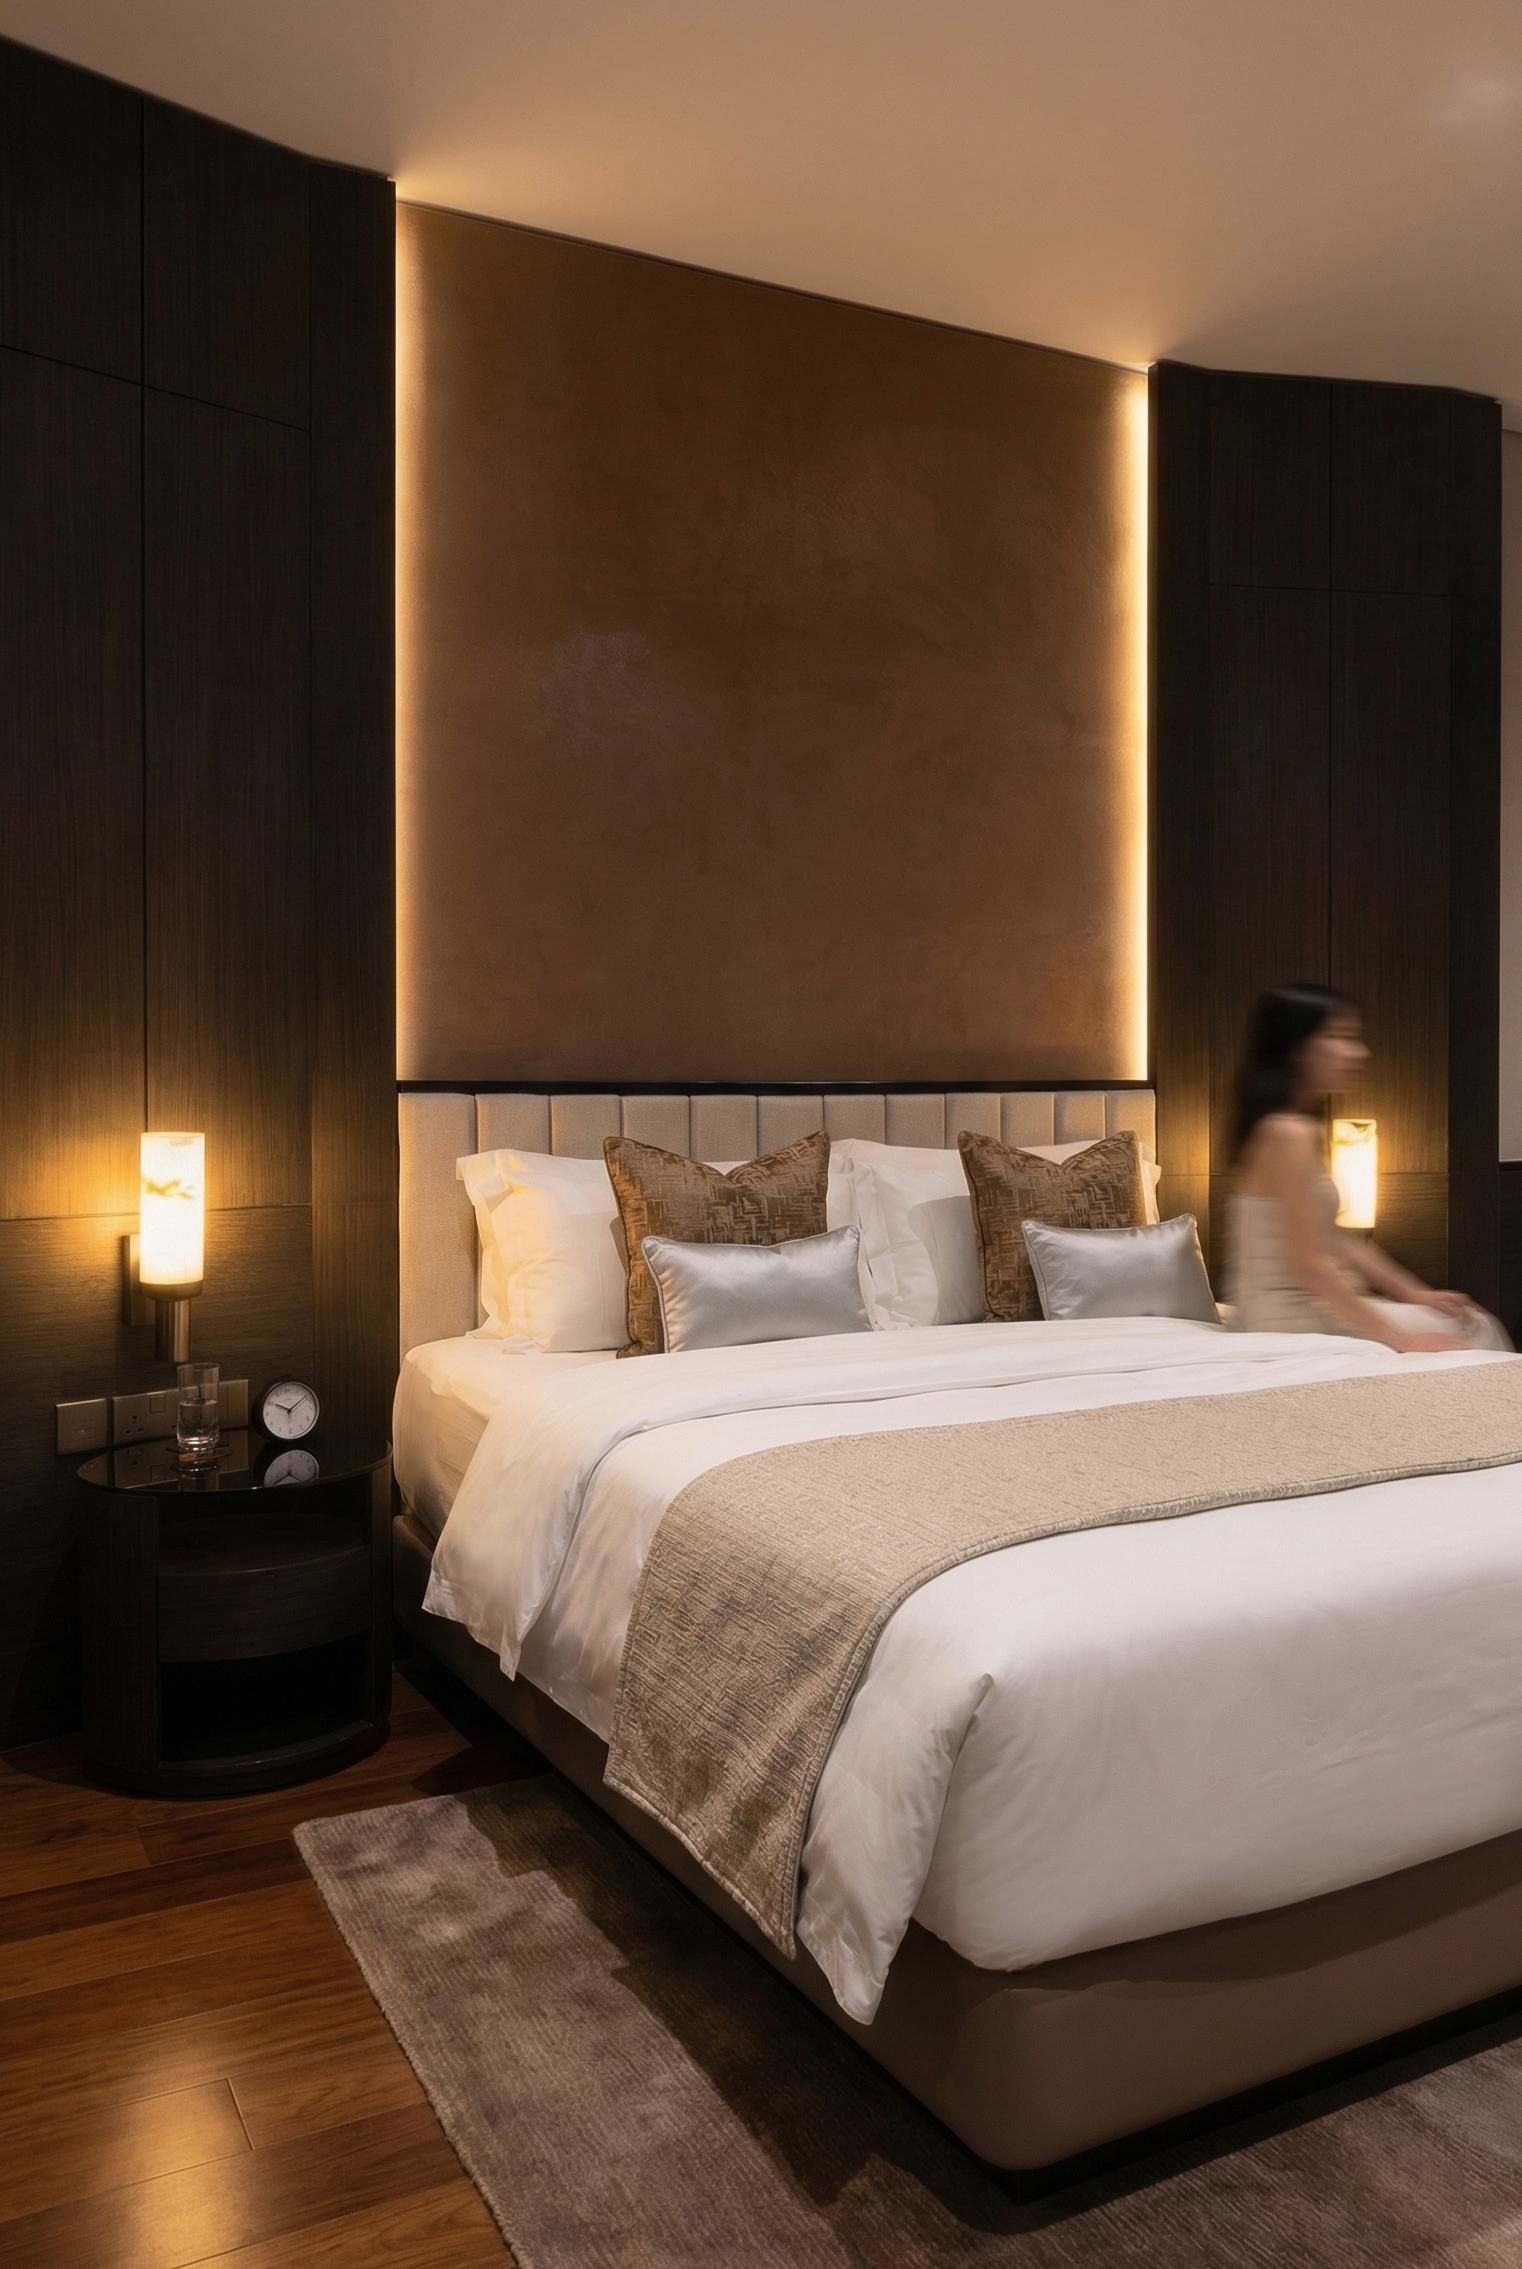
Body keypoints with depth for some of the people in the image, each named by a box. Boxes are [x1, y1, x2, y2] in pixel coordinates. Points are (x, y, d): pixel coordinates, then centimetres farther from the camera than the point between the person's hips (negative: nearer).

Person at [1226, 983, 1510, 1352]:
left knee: (1475, 1323, 14)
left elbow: (1336, 1240, 15)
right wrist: (1396, 1337, -20)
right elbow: (1308, 1263, -22)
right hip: (1293, 1319, -10)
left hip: (1313, 1305, 10)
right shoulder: (1290, 1133, -19)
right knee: (1469, 1332, -1)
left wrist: (1418, 1295, 11)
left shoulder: (1299, 1131, 12)